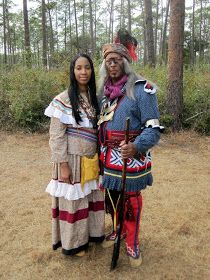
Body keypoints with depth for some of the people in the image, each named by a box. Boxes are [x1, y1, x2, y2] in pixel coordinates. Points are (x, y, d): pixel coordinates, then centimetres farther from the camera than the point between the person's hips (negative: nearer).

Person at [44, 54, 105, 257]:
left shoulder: (94, 98, 7)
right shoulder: (63, 100, -12)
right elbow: (56, 136, -13)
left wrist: (100, 157, 10)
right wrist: (63, 165, -16)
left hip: (92, 160, 6)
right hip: (72, 160, -6)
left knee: (91, 197, 16)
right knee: (73, 200, 8)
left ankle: (91, 232, 37)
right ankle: (73, 242, 27)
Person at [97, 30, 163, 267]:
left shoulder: (141, 89, -13)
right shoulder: (104, 90, 7)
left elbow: (154, 129, -16)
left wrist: (136, 147, -34)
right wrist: (101, 151, 13)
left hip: (130, 159, -5)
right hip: (108, 159, 6)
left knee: (131, 202, 8)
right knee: (111, 198, 19)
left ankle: (132, 244, 29)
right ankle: (117, 230, 44)